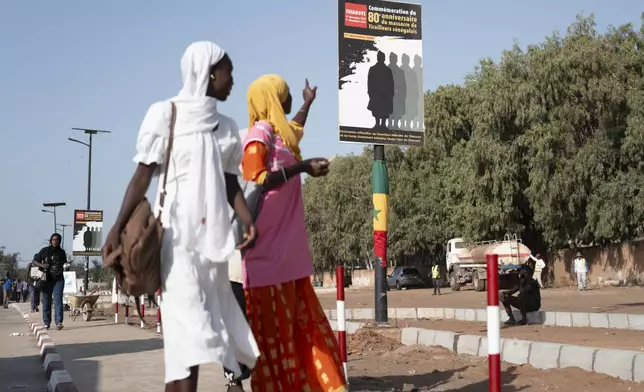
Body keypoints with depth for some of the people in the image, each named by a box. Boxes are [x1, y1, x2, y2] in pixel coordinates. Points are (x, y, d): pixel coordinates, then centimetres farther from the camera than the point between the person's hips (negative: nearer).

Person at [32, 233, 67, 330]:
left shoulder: (62, 252, 8)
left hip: (58, 280, 0)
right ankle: (46, 323, 16)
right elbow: (34, 261, 5)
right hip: (47, 280, 0)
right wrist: (42, 265, -13)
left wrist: (65, 267, -3)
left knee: (58, 300, -12)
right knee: (46, 301, 6)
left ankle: (59, 322, -18)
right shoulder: (45, 251, 2)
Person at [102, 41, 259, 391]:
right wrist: (119, 226, -12)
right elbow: (143, 175, -4)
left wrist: (246, 219, -2)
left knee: (199, 323, 7)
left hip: (212, 233, 6)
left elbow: (230, 181, 15)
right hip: (177, 230, -6)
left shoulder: (226, 126, 15)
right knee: (187, 321, -13)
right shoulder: (166, 114, -2)